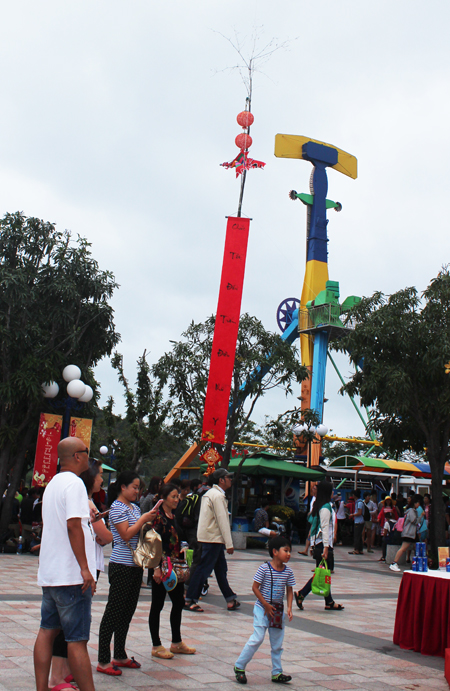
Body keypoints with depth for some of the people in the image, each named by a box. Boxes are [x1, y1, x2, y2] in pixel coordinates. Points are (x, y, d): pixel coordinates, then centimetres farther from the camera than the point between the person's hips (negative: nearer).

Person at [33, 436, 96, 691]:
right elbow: (74, 525, -22)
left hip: (50, 573, 9)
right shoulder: (74, 483, -13)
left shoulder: (53, 483, 16)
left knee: (47, 631, 10)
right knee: (78, 639, -6)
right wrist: (85, 568, -22)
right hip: (71, 574, -9)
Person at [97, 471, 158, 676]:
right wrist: (144, 519, -12)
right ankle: (103, 661, 2)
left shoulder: (134, 507, 15)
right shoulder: (117, 507, -11)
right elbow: (126, 535, -18)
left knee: (127, 612, 13)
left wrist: (149, 522, 4)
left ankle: (120, 656, 23)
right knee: (113, 612, -3)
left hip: (135, 565, 9)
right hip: (121, 566, -9)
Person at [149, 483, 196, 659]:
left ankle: (176, 643, 26)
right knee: (158, 605, 1)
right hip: (162, 567, -9)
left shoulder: (173, 516, 13)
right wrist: (157, 568, -22)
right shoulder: (158, 516, -13)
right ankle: (156, 646, 10)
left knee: (179, 602, 13)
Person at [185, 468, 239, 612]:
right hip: (213, 538, -10)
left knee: (221, 568, 13)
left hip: (210, 537, 10)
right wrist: (229, 544, -17)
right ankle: (190, 599, 0)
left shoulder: (210, 493, 15)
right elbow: (222, 520, -18)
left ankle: (230, 599, 19)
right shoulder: (218, 496, -15)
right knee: (204, 569, -5)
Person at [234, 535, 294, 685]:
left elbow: (289, 590, 8)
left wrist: (289, 608, -5)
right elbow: (255, 587, -12)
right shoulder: (264, 568, -14)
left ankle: (277, 673, 20)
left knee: (277, 643, 9)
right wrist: (266, 605, -14)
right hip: (262, 609, -5)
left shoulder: (288, 571, 0)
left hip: (278, 610, 5)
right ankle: (239, 666, 3)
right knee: (257, 638, -10)